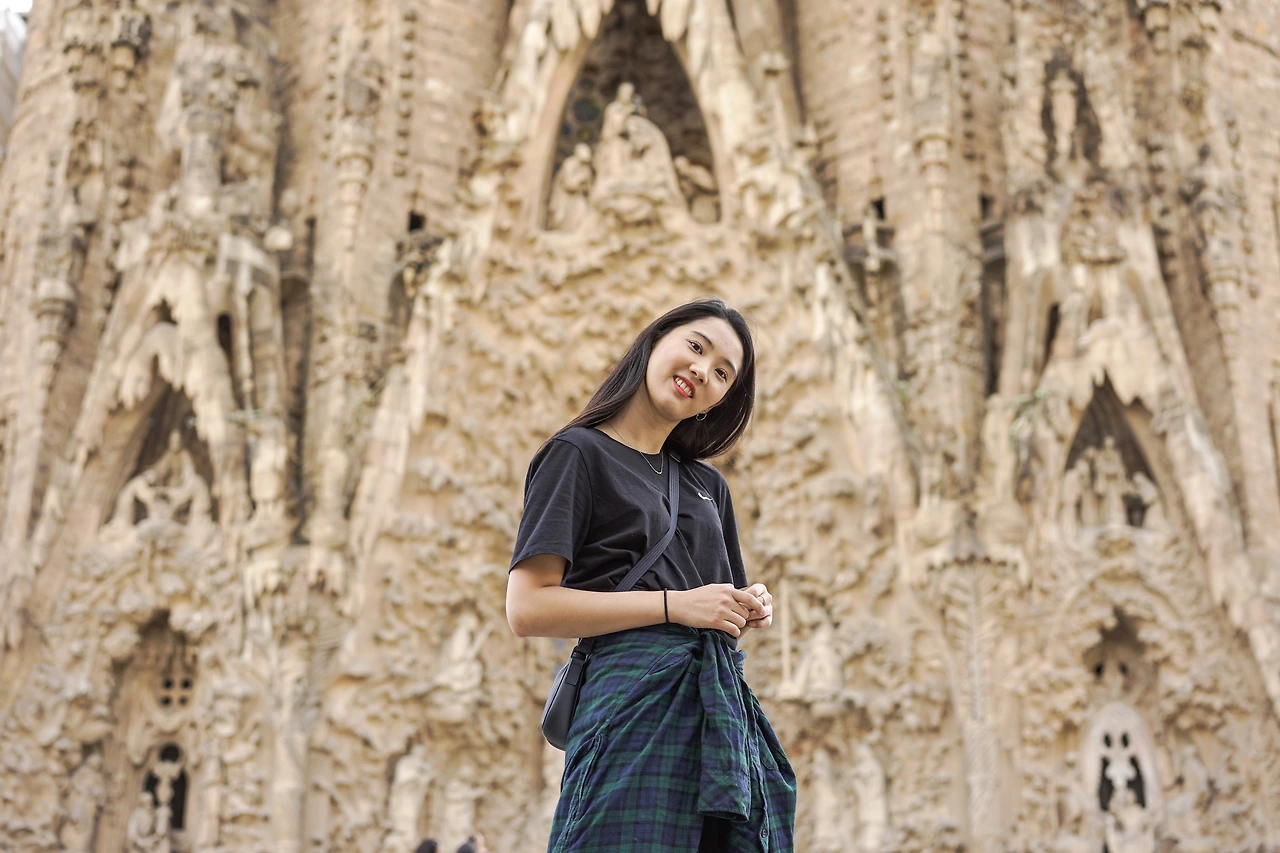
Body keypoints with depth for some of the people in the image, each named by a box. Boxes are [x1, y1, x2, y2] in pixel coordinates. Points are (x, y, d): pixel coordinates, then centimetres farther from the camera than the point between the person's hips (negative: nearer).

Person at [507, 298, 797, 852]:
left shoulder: (708, 484, 23)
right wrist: (676, 604, -10)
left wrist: (753, 608, 5)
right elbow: (528, 609, -9)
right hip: (637, 698, -6)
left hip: (724, 708, 6)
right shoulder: (578, 454, 2)